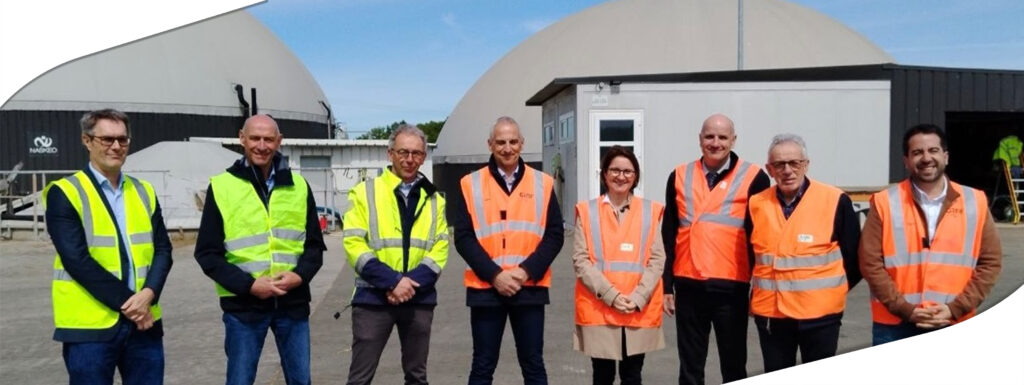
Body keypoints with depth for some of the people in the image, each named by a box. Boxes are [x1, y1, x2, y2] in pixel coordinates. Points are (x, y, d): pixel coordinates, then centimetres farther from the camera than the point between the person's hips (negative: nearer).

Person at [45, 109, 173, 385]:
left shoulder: (144, 192, 11)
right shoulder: (64, 193, -3)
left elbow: (163, 250, 6)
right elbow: (77, 260, -12)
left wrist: (148, 294, -12)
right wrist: (128, 302, -15)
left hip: (144, 321, 4)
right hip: (90, 326, -4)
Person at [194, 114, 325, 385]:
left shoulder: (298, 185, 7)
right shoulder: (221, 186, -1)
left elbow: (315, 244, 9)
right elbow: (208, 254, -2)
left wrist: (300, 275, -11)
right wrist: (248, 284, -15)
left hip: (293, 302, 2)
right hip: (243, 304, -2)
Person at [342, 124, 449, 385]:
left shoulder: (434, 200, 10)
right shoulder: (365, 192, 0)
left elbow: (440, 249, 3)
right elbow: (354, 245, -8)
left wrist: (412, 282, -13)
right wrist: (392, 281, -18)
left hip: (419, 299, 3)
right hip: (373, 298, -3)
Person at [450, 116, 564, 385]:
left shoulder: (543, 183, 5)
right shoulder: (471, 184, 2)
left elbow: (555, 235, 2)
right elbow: (464, 238, -3)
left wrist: (527, 271, -11)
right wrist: (494, 275, -13)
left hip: (530, 288, 1)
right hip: (485, 289, 0)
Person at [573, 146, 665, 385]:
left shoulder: (650, 211, 6)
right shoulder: (587, 211, 3)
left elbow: (657, 260, 1)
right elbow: (580, 260, -4)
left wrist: (638, 297, -12)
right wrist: (610, 294, -14)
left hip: (639, 310, 1)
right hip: (598, 309, -1)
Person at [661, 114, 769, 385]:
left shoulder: (753, 178, -1)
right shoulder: (680, 177, 8)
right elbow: (669, 235, 10)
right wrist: (667, 285, 7)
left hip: (732, 287, -2)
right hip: (688, 286, 3)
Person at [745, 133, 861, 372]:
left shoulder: (835, 201, -8)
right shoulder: (756, 204, 2)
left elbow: (854, 258, -1)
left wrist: (832, 291, 5)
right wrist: (757, 292, 11)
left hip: (820, 313, -3)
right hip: (770, 313, 3)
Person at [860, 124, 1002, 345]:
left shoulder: (975, 202, 5)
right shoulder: (886, 203, -2)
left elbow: (991, 262, 4)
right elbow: (870, 262, -5)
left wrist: (956, 308, -7)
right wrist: (904, 309, -12)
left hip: (954, 327, 2)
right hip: (894, 327, -2)